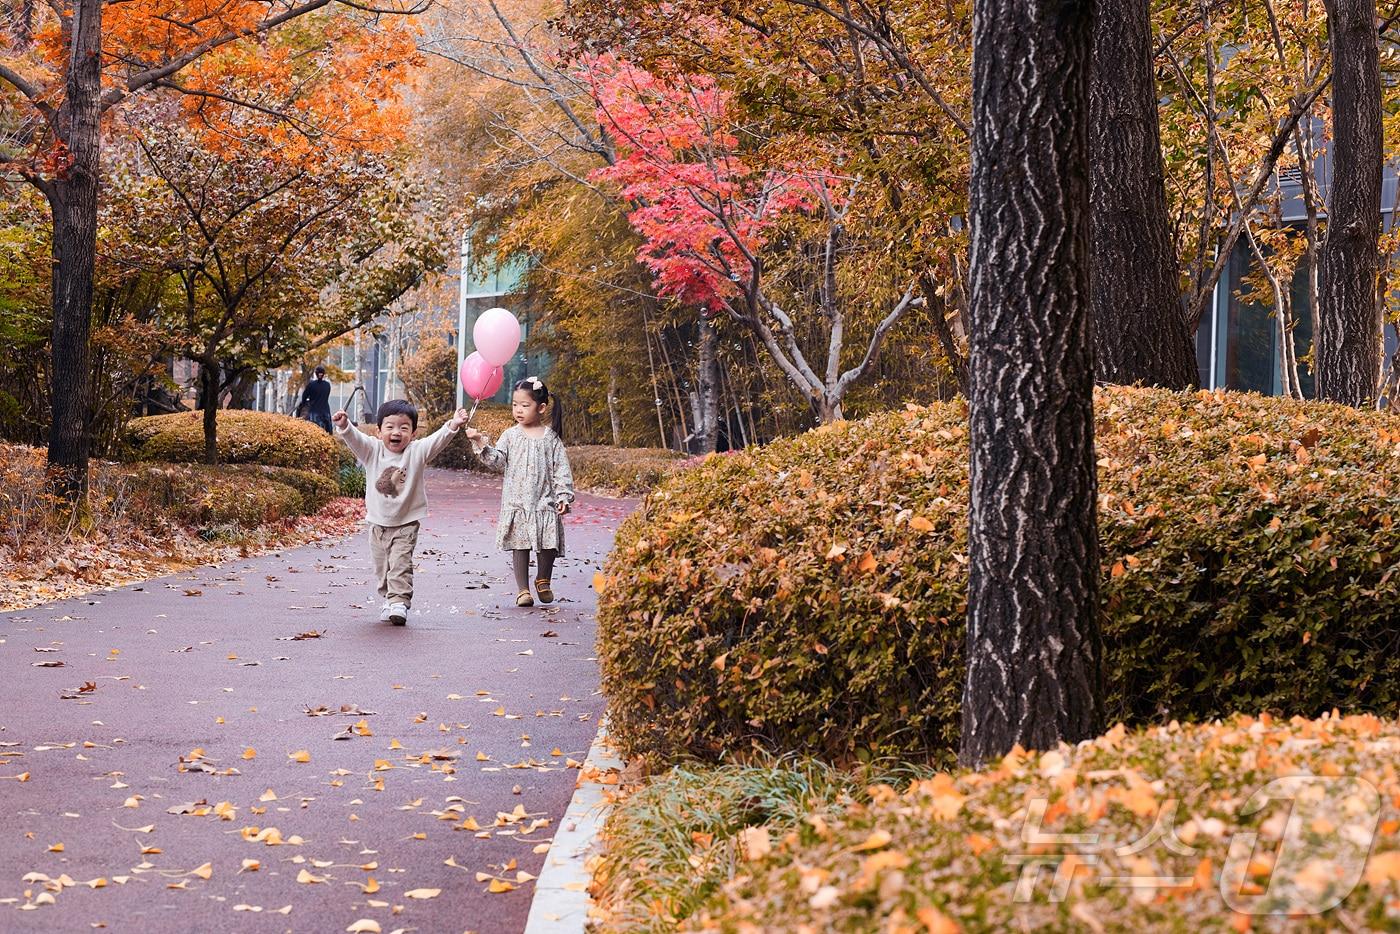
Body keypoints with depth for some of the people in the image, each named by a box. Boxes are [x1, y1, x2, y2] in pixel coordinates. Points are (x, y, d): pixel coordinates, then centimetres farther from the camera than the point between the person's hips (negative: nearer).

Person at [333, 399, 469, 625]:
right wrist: (344, 426, -40)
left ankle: (399, 603, -11)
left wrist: (452, 426, -40)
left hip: (406, 523, -3)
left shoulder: (417, 452, -9)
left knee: (400, 565, -11)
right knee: (381, 567, 14)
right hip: (378, 522, 3)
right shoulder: (372, 450, -6)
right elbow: (355, 438, -19)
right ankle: (388, 600, 28)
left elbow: (437, 440, -22)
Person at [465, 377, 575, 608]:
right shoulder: (510, 435, 5)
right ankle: (523, 590, 10)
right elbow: (497, 461, -4)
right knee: (520, 545, 1)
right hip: (516, 502, 1)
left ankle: (544, 581, 24)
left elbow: (561, 469, 1)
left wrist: (564, 496, -6)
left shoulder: (550, 438, 2)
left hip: (545, 502, -1)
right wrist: (480, 444, -17)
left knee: (548, 545, -2)